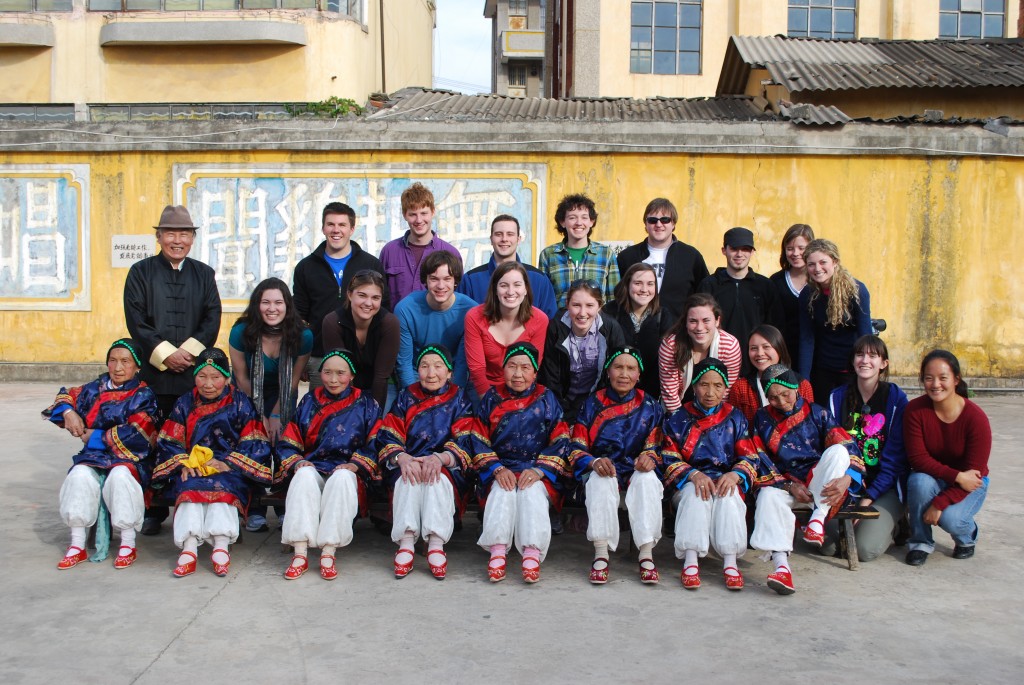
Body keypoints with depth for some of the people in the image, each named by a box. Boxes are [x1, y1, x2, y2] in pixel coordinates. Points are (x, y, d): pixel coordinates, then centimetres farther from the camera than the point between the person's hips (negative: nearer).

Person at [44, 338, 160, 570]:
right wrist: (68, 412, 2)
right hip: (95, 455, 4)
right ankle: (77, 545, -19)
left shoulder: (144, 396, -1)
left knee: (121, 476, -37)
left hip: (130, 458, -4)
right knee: (80, 475, -30)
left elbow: (137, 435, -14)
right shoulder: (96, 389, 13)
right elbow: (66, 397, 27)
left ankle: (128, 545, -23)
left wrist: (96, 437, -9)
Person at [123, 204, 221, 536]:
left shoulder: (203, 274, 14)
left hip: (195, 372, 1)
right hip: (154, 372, -1)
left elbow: (212, 320, 5)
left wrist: (189, 352, -10)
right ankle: (154, 512, 9)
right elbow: (136, 321, -1)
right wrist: (166, 354, -11)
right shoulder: (141, 272, 8)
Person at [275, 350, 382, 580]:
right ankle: (300, 553, -37)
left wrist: (354, 465, -13)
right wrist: (297, 462, -7)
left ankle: (328, 553, -36)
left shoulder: (366, 403, 12)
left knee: (342, 478, -36)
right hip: (313, 467, 2)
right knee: (304, 476, -33)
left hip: (347, 471, -2)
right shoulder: (309, 402, 17)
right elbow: (288, 443, 14)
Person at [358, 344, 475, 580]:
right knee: (408, 478, -32)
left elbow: (465, 444, -5)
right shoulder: (405, 397, 13)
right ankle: (406, 544, -38)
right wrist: (401, 458, -21)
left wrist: (440, 458, -26)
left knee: (438, 478, -34)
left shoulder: (459, 400, 9)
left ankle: (436, 545, -38)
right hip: (407, 464, 1)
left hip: (447, 468, -1)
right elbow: (387, 439, 3)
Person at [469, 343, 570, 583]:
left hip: (538, 471, -1)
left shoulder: (546, 399, 9)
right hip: (501, 470, 1)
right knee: (502, 491, -30)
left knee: (532, 491, -31)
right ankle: (497, 550, -37)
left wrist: (538, 470, -14)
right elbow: (480, 440, 5)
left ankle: (532, 553, -38)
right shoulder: (492, 399, 11)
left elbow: (560, 441, 1)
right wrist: (497, 469, -12)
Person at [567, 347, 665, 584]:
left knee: (648, 479, -33)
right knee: (601, 480, -35)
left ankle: (646, 555, -32)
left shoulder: (649, 407, 10)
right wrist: (595, 462, -21)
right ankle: (601, 554, -33)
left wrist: (650, 458, -18)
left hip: (636, 471, 1)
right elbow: (576, 449, 1)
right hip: (600, 470, -1)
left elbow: (655, 447, 8)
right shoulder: (593, 404, 6)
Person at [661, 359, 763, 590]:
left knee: (728, 494, -34)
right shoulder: (679, 419, 10)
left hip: (726, 481, 1)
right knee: (696, 492, -35)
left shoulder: (735, 419, 12)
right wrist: (693, 474, -20)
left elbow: (751, 458, 5)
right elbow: (669, 459, 0)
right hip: (688, 482, 0)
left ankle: (730, 563, -36)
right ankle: (690, 561, -40)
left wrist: (735, 475, -18)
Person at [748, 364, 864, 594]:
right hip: (782, 483, 0)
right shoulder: (762, 418, 10)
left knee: (838, 451, -27)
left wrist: (847, 479, -25)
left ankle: (818, 517, -32)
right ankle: (781, 565, -49)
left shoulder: (816, 413, 6)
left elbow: (848, 446, -4)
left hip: (820, 485, 0)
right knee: (768, 495, -34)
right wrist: (789, 486, -12)